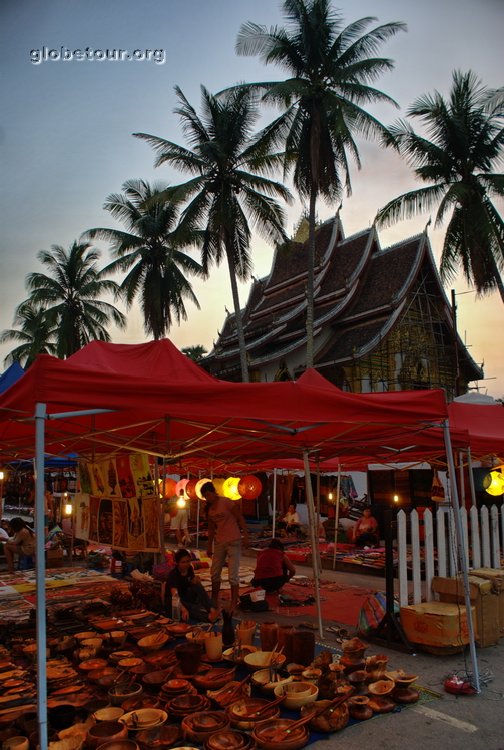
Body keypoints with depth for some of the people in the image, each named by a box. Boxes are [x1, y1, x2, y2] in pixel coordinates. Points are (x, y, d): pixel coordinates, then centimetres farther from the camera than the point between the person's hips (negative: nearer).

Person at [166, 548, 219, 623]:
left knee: (197, 585, -23)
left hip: (188, 597, 6)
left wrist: (195, 580, -10)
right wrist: (183, 609, -57)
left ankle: (212, 609, -37)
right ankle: (209, 617, -56)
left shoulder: (189, 569, -4)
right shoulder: (173, 575, -25)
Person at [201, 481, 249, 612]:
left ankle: (234, 603, 4)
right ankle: (214, 600, 29)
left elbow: (240, 518, -11)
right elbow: (211, 528, 14)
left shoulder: (226, 502, -12)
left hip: (233, 542, -7)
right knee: (214, 573, 14)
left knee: (233, 574, -5)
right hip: (219, 542, 7)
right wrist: (209, 547, 15)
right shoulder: (209, 508, 8)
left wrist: (246, 535, -15)